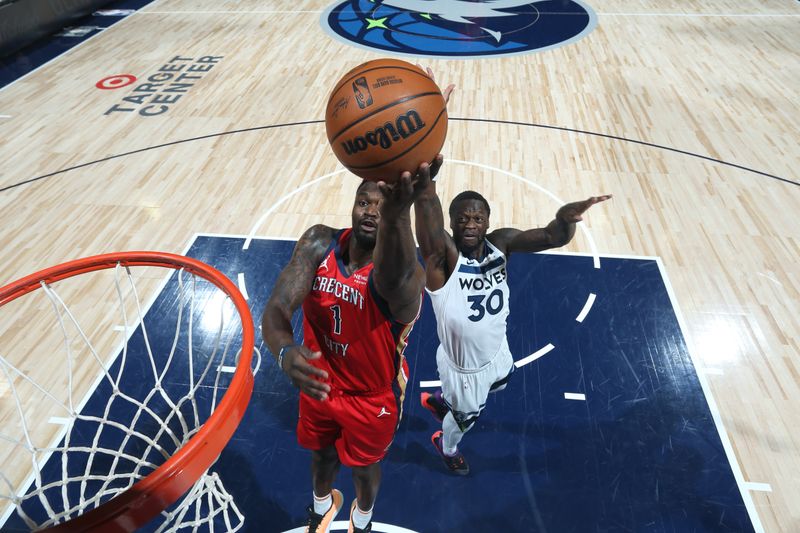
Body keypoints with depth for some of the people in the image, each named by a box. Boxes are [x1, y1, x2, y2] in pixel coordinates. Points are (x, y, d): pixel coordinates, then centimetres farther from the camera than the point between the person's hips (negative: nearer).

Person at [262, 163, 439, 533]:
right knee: (322, 454, 30)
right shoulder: (319, 243, -21)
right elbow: (277, 308, -29)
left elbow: (394, 280, -61)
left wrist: (398, 211, -82)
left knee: (364, 467, 25)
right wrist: (285, 351, -52)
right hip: (319, 382, 3)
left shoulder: (406, 275, -35)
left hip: (373, 397, -3)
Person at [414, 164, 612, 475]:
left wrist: (564, 218, -52)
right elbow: (427, 205, -51)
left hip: (496, 351, 6)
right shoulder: (443, 257, -31)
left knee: (498, 385, 36)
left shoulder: (500, 243, -17)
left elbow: (553, 238, -29)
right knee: (466, 418, 21)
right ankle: (446, 447, 60)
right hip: (464, 366, -6)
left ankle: (438, 400, 64)